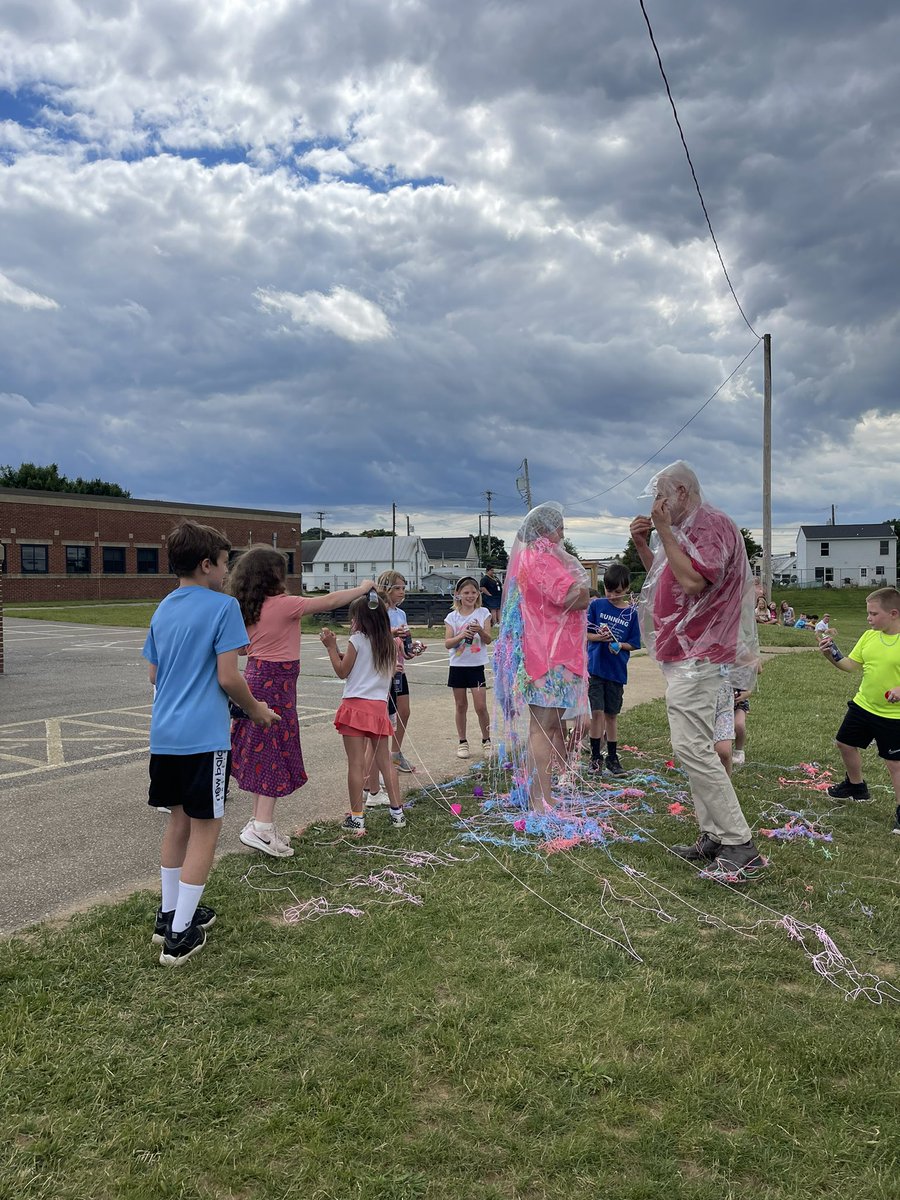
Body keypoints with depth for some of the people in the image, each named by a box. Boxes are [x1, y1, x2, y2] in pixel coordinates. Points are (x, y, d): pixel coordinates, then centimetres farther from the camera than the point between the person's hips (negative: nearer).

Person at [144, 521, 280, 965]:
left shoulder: (163, 609, 12)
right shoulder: (223, 606, -11)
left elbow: (154, 675, 17)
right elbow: (228, 677, -13)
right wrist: (256, 709, 3)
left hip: (164, 733, 8)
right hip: (204, 736, -8)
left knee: (180, 819, 20)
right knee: (205, 828, 3)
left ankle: (169, 914, 30)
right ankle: (180, 935, 7)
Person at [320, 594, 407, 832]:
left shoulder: (357, 640, -7)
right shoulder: (389, 644, 10)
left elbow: (342, 672, -1)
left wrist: (331, 647, 6)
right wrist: (344, 655, 17)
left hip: (356, 705, -6)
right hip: (379, 705, 6)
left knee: (356, 763, -2)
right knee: (385, 761, 12)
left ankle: (356, 818, 1)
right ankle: (397, 812, 15)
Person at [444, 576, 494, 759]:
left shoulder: (483, 613, 0)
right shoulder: (452, 617, 0)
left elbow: (488, 640, -4)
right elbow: (447, 643, -5)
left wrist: (480, 630, -24)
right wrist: (462, 635, -22)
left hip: (477, 665, -1)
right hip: (458, 666, 1)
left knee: (481, 706, -2)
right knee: (461, 706, 9)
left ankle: (486, 741, 16)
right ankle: (462, 742, 22)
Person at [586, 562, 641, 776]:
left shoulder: (631, 612, -1)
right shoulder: (596, 605, -2)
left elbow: (634, 644, 3)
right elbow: (585, 634, 0)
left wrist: (619, 645, -16)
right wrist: (599, 637, -18)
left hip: (617, 670, 1)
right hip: (594, 668, -1)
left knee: (612, 714, 11)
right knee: (597, 712, -5)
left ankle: (612, 757, 22)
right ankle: (595, 756, 10)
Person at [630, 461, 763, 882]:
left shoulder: (713, 525, -12)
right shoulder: (689, 530, 21)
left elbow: (692, 580, -25)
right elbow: (667, 580, 27)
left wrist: (664, 530, -18)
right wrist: (643, 545, 12)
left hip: (697, 658, -11)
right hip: (685, 656, 11)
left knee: (693, 748, -15)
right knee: (694, 747, 12)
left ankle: (740, 846, -11)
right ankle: (713, 838, 18)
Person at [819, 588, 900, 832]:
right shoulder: (869, 636, 0)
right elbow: (850, 665, 6)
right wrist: (831, 654, -10)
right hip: (862, 705, 7)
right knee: (845, 743, 19)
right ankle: (856, 785, 42)